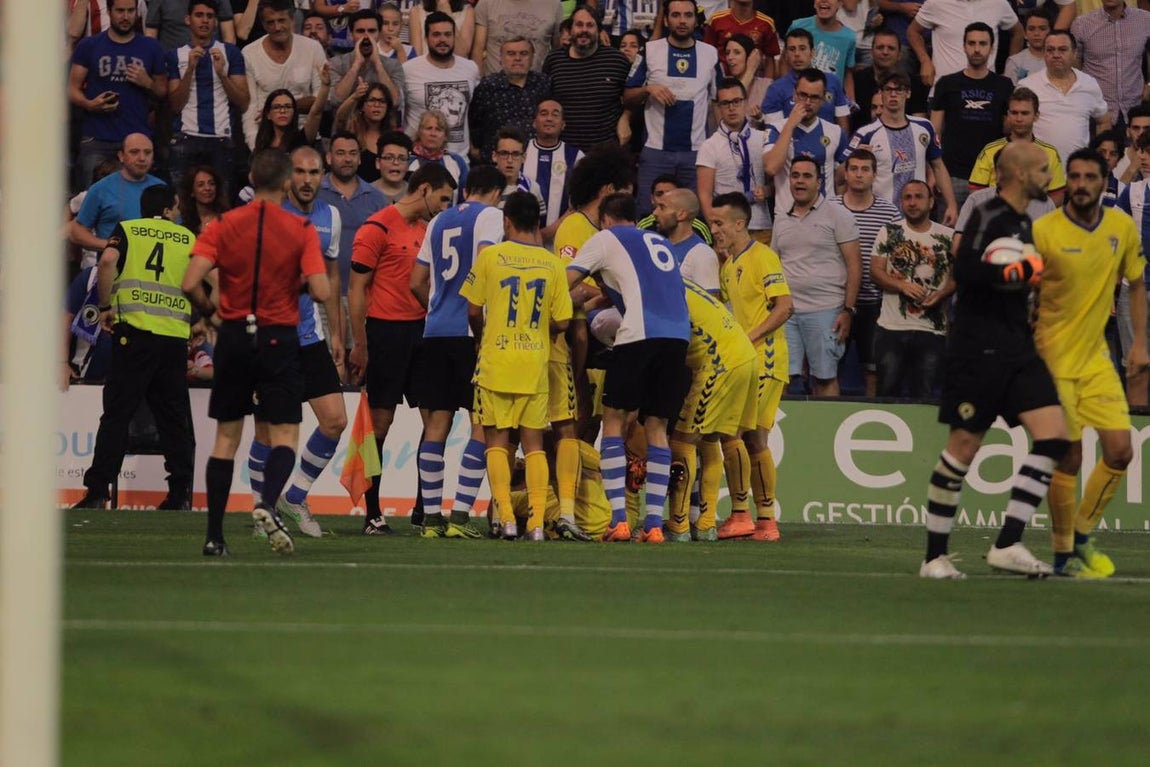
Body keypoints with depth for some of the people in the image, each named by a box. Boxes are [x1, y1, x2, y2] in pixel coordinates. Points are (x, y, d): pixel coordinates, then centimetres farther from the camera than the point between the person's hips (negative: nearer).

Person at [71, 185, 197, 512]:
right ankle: (180, 493, 6)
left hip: (134, 329, -2)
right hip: (175, 337, 2)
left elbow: (107, 261, -10)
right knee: (175, 419, 10)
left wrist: (105, 306, -1)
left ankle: (97, 491, -8)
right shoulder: (188, 239, 14)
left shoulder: (126, 230, 9)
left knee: (117, 414, -2)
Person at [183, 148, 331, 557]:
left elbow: (191, 284, -10)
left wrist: (210, 310, 9)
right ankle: (268, 502, -26)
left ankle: (214, 535, 7)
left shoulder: (224, 225, -1)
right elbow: (321, 291, -13)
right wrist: (299, 282, 9)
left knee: (226, 437, 9)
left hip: (233, 338, 2)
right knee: (285, 435, 2)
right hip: (279, 339, -2)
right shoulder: (301, 230, -4)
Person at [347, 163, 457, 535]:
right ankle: (372, 514, 3)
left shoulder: (428, 229, 16)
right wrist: (359, 345, -12)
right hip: (386, 330, -7)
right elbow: (356, 289, -8)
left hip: (421, 330, 7)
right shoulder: (377, 227, -7)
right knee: (380, 422, -3)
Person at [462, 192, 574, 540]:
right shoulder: (552, 263, 1)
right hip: (536, 366, 2)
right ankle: (536, 521, 0)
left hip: (496, 363, -2)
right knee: (534, 442, 7)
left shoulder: (490, 256, -5)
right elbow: (561, 321, 1)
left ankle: (506, 519, -6)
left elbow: (473, 310, -2)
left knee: (497, 440, 5)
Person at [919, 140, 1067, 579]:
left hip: (1017, 350, 8)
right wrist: (1020, 271, -21)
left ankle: (1007, 545, -7)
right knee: (964, 447, -3)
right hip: (978, 349, -8)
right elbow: (965, 270, -24)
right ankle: (935, 556, 8)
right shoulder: (988, 217, -10)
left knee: (1054, 434, -7)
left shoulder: (1023, 223, 17)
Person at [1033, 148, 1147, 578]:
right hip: (1054, 359, -5)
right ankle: (1063, 555, 10)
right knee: (1069, 458, -5)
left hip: (1097, 357, 5)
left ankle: (1082, 537, 19)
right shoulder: (1044, 231, -14)